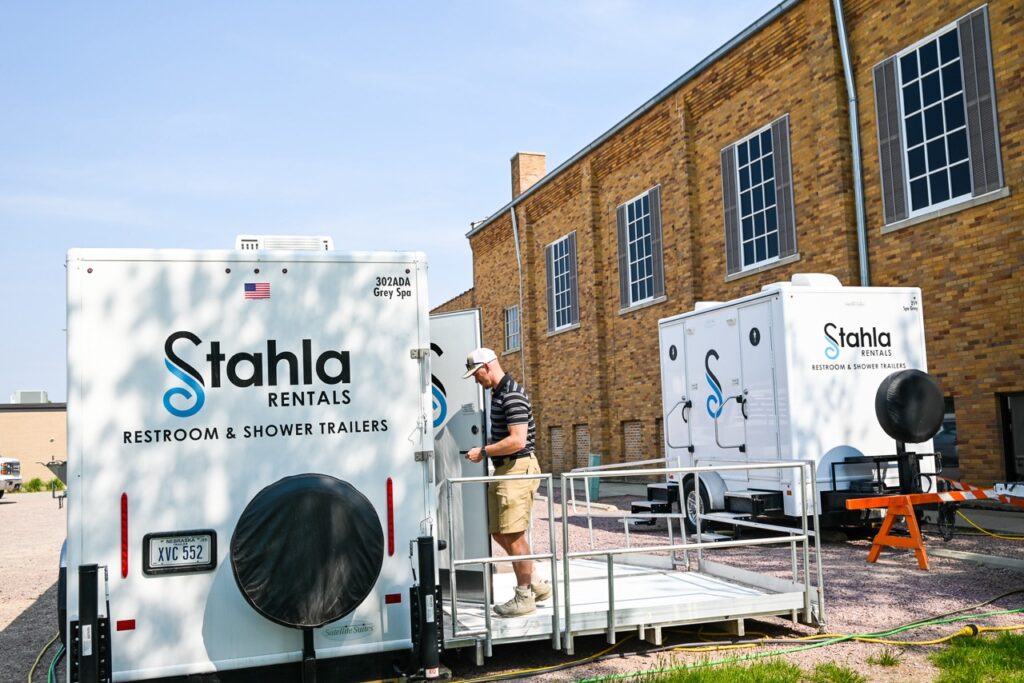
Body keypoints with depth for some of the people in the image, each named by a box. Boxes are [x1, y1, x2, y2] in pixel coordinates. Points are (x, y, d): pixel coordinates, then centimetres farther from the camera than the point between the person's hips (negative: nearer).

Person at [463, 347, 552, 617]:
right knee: (499, 533, 14)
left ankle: (524, 597, 9)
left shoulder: (512, 395, -17)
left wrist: (483, 451, -16)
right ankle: (534, 584, 24)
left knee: (513, 534, -3)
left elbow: (518, 441, -24)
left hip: (517, 470, -10)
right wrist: (486, 450, 14)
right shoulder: (498, 393, 15)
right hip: (503, 470, 10)